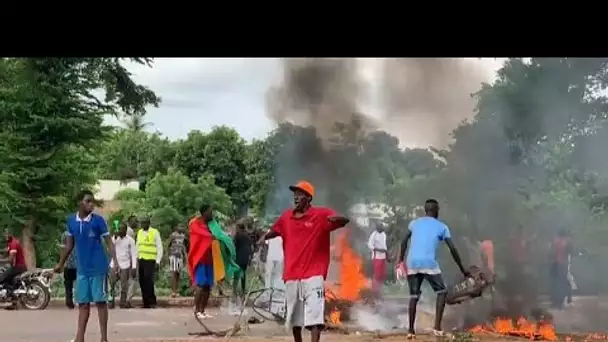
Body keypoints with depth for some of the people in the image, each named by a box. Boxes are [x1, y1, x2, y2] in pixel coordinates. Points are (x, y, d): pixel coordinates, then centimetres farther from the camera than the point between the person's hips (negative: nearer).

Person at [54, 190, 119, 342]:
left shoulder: (98, 220, -8)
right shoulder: (71, 220, 4)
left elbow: (108, 242, -7)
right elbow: (69, 244, 15)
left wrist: (115, 261, -19)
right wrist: (61, 264, 17)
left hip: (98, 268, -4)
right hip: (81, 269, 4)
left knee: (100, 301, 0)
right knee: (83, 303, 8)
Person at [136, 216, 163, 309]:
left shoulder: (155, 232, -2)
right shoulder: (139, 232, 13)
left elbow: (160, 248, -3)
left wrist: (158, 261, -9)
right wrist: (136, 259, 11)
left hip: (150, 260, -5)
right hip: (141, 260, 5)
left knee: (149, 281, -15)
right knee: (142, 282, 3)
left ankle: (152, 301, -7)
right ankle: (146, 302, 10)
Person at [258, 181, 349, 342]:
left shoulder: (321, 214, -5)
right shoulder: (286, 216, 10)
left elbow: (345, 220, -12)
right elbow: (275, 230, 24)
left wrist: (337, 219, -36)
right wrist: (265, 236, 2)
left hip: (313, 275, -5)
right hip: (291, 275, 6)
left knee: (314, 316, -14)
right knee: (294, 317, 15)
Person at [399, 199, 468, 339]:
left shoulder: (414, 223, 17)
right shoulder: (442, 227, 10)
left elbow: (404, 242, 17)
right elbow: (452, 249, 6)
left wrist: (401, 260, 25)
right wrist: (462, 269, 12)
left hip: (412, 264, 3)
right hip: (429, 264, -3)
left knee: (414, 296, 15)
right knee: (441, 291, 14)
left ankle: (411, 330, 9)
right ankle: (437, 327, 2)